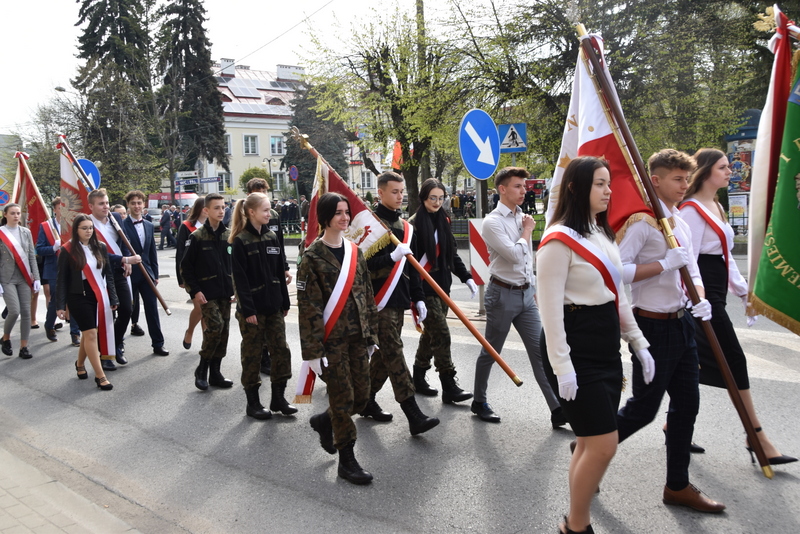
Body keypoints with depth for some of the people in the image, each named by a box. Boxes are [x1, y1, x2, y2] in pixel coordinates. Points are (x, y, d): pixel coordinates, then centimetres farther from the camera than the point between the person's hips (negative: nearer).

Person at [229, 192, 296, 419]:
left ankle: (278, 398, 19)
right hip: (252, 307, -6)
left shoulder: (271, 237, 8)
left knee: (281, 349, 7)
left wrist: (284, 302, 10)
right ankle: (253, 402, 16)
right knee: (252, 354, 4)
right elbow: (240, 278, -13)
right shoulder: (241, 241, -10)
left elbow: (280, 272, 11)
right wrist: (248, 309, -17)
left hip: (274, 306, 6)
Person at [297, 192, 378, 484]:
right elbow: (308, 307, -13)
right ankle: (346, 459, 17)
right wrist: (313, 351, -15)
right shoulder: (313, 257, -10)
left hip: (357, 337, 6)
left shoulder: (355, 251, 9)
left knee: (362, 396, 10)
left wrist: (371, 334, 11)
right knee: (343, 398, 1)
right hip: (332, 340, -6)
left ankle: (324, 421, 38)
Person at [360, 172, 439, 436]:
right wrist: (392, 257, -26)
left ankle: (367, 400, 29)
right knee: (394, 354, -9)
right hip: (379, 302, -8)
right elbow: (362, 263, -15)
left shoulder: (405, 227, 15)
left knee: (384, 354, 13)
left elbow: (411, 267, 17)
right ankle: (414, 415, -11)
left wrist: (418, 298, 13)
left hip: (399, 300, 8)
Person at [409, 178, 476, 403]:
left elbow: (452, 254, 17)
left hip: (442, 284, 7)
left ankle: (418, 379, 28)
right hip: (424, 288, -7)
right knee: (441, 334, -8)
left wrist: (466, 277, 9)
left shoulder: (443, 221, 11)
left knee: (431, 332, 14)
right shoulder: (414, 223, -12)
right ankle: (449, 387, -1)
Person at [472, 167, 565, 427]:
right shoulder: (493, 222, -12)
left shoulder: (522, 217, 12)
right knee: (491, 352, 7)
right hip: (503, 295, -7)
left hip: (526, 293, 7)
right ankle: (479, 402, 25)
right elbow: (514, 254, -23)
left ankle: (557, 409, 2)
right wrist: (527, 231, -7)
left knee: (540, 350, 1)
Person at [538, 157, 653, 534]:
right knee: (604, 445, -6)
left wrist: (638, 343, 18)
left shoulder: (603, 234, 15)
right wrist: (562, 366, -20)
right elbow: (550, 308, -17)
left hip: (606, 348, 9)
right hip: (576, 349, -9)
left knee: (592, 444, 13)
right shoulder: (559, 240, -13)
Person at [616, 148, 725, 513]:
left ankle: (678, 486, 27)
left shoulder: (681, 223, 13)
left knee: (687, 404, 13)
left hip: (681, 323, 9)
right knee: (644, 408, 1)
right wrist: (665, 265, -24)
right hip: (653, 326, -9)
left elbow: (692, 271, 15)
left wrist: (701, 299, -4)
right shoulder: (641, 221, -15)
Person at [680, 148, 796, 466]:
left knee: (699, 363, 10)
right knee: (734, 361, -6)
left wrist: (743, 290, 20)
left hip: (715, 293, 9)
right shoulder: (692, 210, -12)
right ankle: (758, 439, 2)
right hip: (704, 295, -9)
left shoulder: (716, 207, 17)